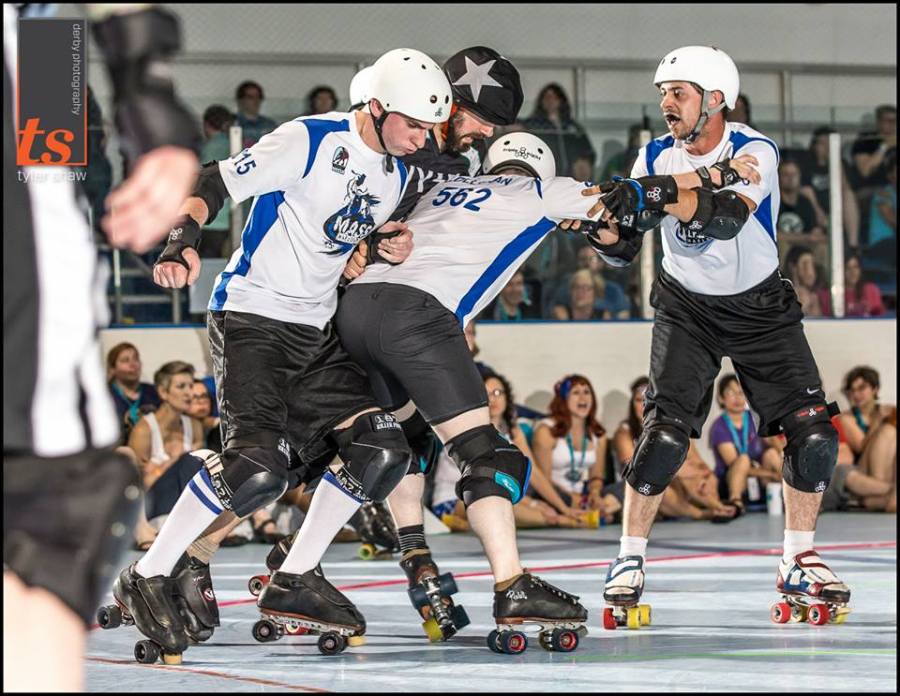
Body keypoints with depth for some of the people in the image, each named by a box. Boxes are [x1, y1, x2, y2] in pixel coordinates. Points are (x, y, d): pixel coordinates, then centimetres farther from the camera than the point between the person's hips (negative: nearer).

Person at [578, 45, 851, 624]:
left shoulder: (755, 152, -20)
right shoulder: (656, 158, -9)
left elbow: (727, 218, -39)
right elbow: (622, 251, -9)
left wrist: (661, 195, -51)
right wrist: (608, 226, -32)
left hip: (760, 308, -1)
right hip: (687, 309, 1)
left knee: (814, 433, -9)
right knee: (667, 432, -17)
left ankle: (799, 563, 8)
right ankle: (629, 563, -6)